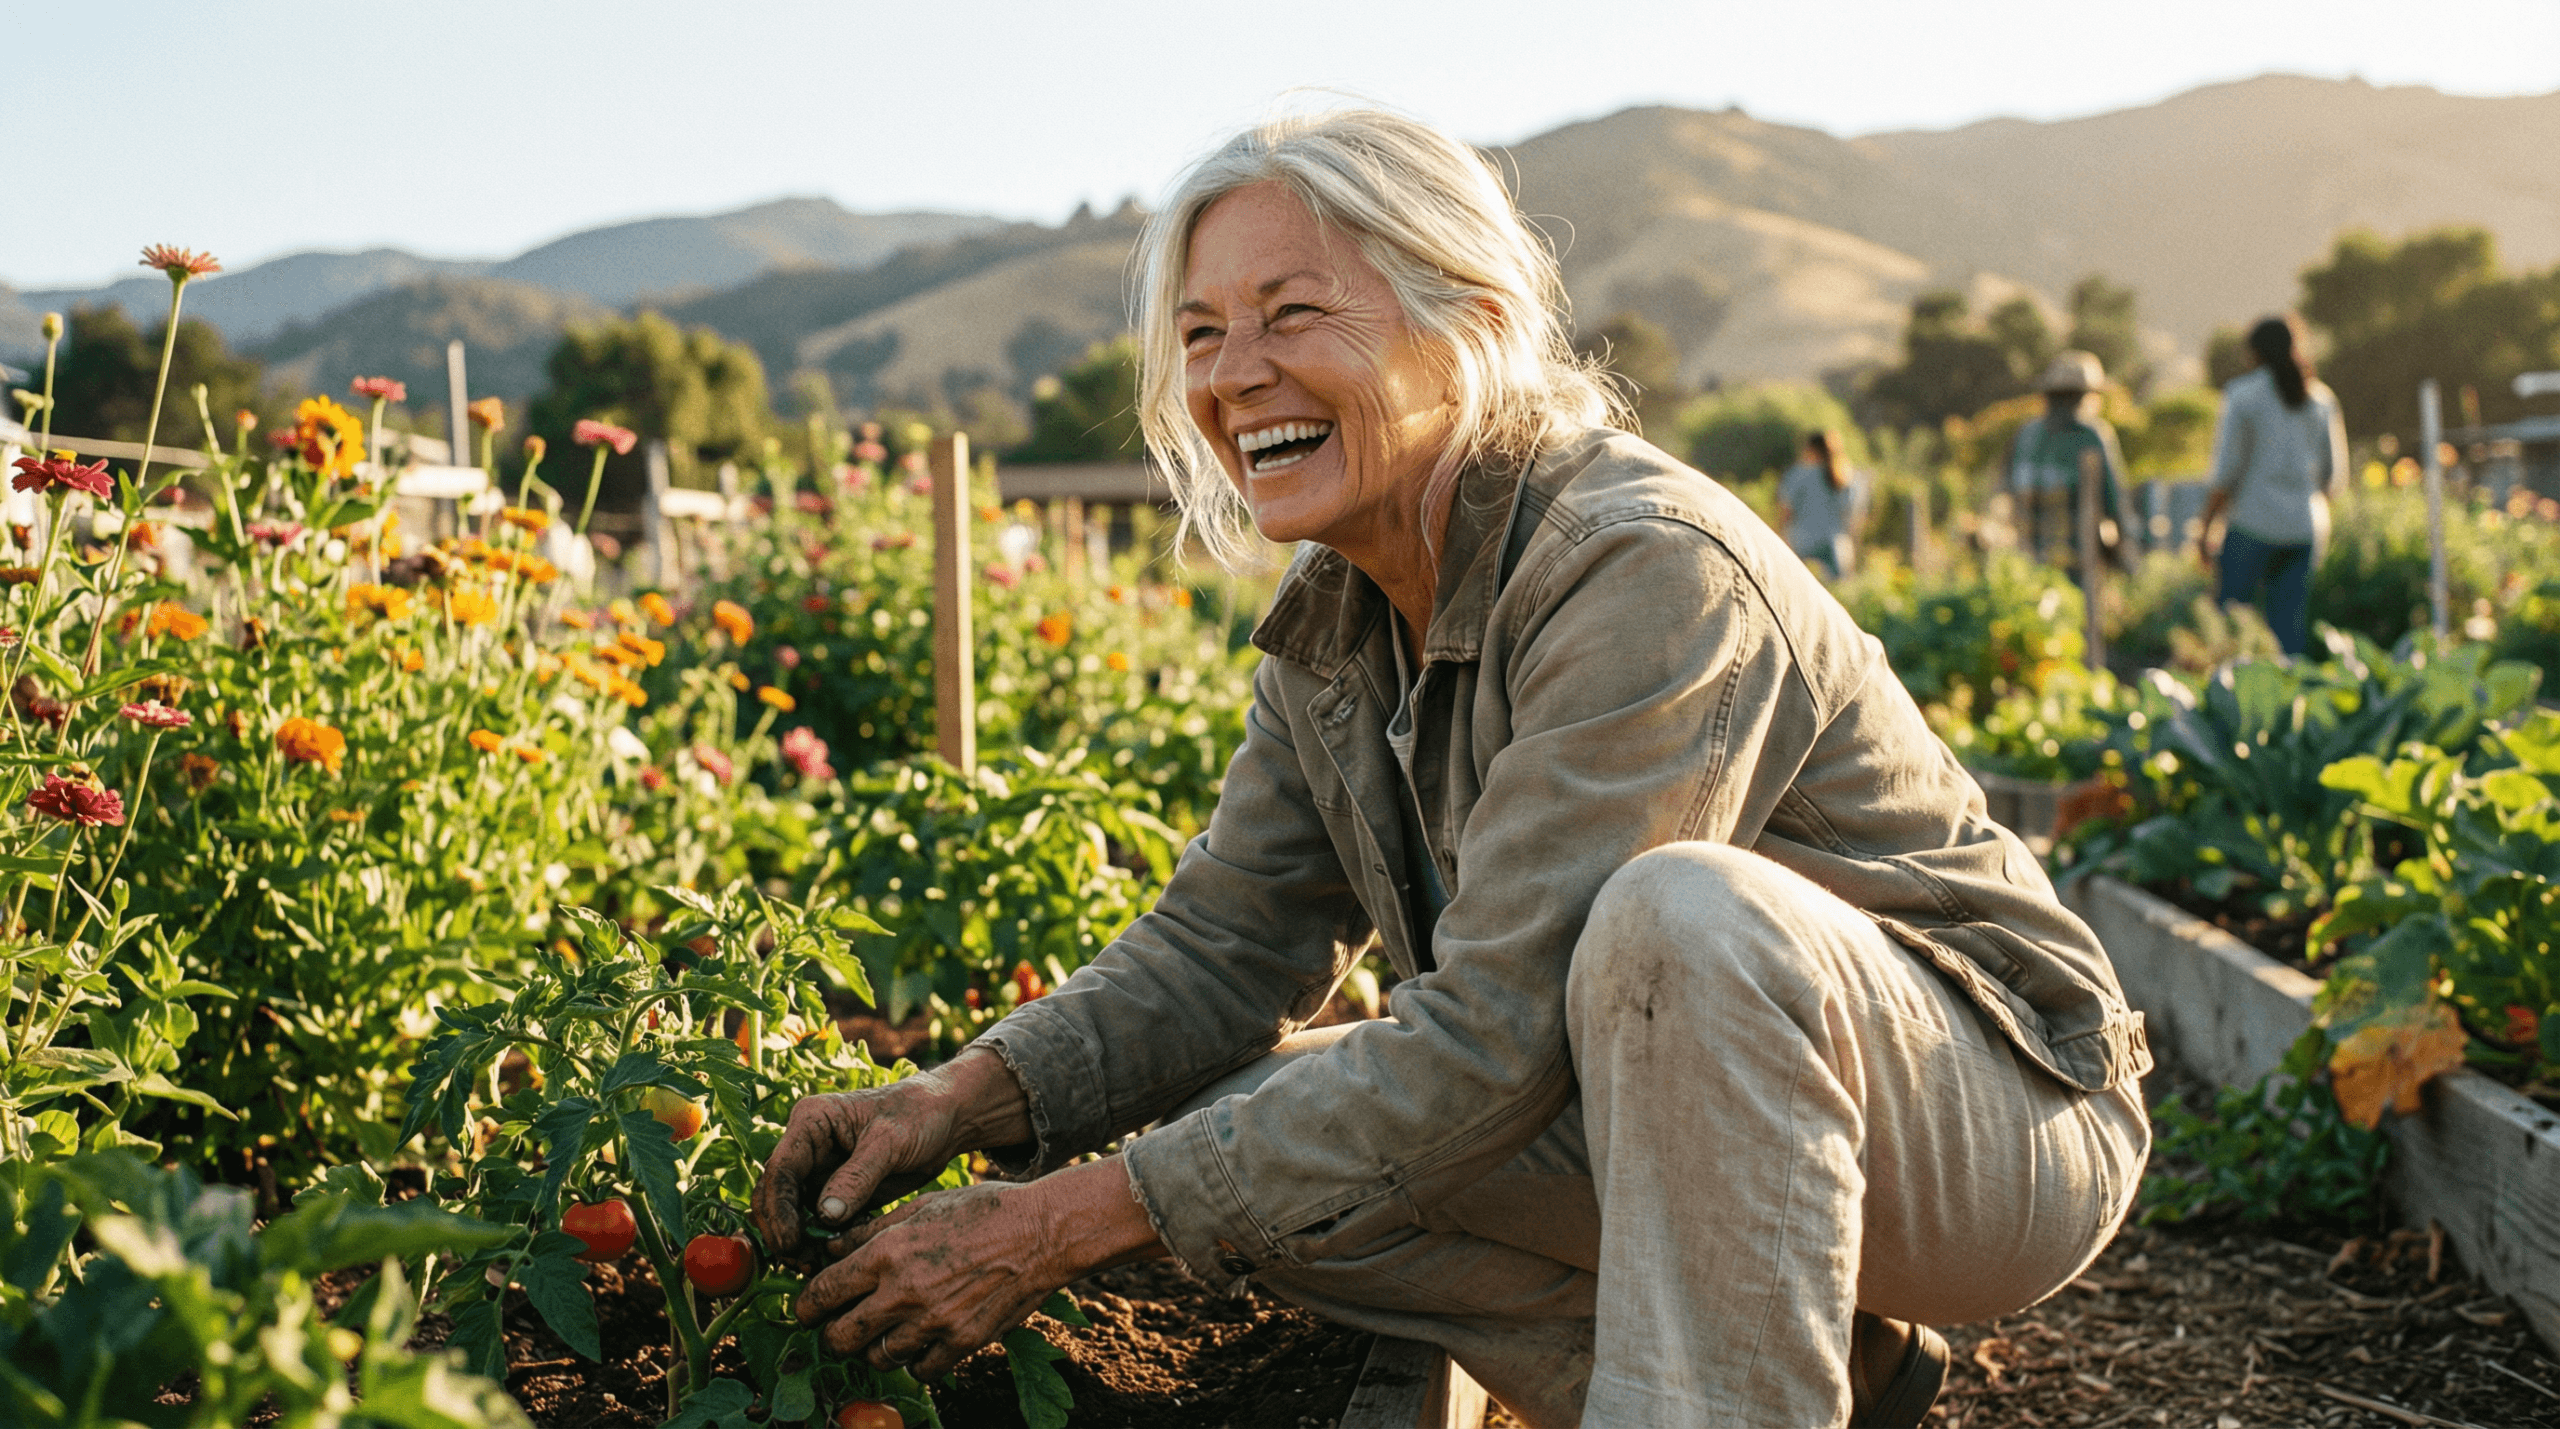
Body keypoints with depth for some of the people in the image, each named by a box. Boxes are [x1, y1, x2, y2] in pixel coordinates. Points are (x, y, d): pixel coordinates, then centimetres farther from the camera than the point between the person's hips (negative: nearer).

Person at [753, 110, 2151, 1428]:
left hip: (2003, 1117, -8)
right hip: (1697, 1121, 8)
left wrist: (1067, 1222, -29)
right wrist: (963, 1099, -18)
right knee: (1252, 1145, -9)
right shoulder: (1331, 623, 1)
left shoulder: (1647, 570, -27)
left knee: (1678, 913, -37)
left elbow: (1495, 1033, -30)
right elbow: (1221, 946, 2)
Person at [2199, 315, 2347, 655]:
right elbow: (2333, 471, 13)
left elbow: (2227, 471, -9)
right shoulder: (2320, 398, 11)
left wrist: (2206, 529, -4)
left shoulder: (2243, 394, -5)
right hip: (2304, 527, 5)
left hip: (2255, 522, -5)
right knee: (2290, 626, 6)